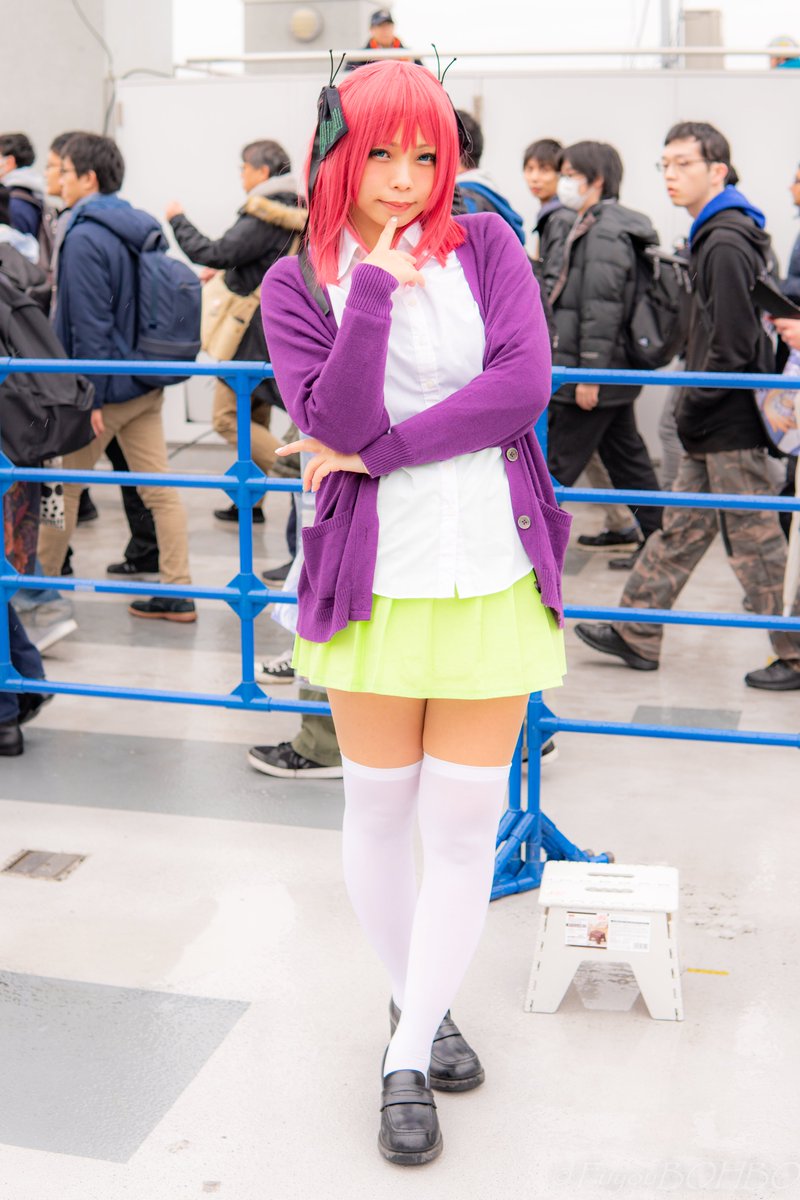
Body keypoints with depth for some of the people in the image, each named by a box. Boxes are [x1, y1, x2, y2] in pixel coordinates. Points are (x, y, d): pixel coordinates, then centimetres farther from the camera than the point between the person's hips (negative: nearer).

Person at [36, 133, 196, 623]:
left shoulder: (85, 238, -16)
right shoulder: (142, 228, 10)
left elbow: (90, 324, -20)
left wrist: (90, 395, -18)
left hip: (109, 384, -8)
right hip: (148, 385, 8)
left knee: (63, 486, 9)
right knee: (160, 487, 5)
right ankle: (177, 593, 6)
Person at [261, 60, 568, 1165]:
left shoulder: (486, 247, 3)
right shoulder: (298, 285, 1)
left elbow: (524, 383, -12)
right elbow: (336, 422, -13)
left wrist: (378, 451, -14)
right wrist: (377, 283, -19)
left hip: (491, 583, 1)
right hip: (373, 583, 0)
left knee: (465, 828, 3)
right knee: (380, 816, 12)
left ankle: (408, 1060, 18)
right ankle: (419, 1005, 36)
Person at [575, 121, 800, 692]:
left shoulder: (727, 243, -17)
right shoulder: (714, 236, 14)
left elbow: (733, 345, -22)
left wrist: (693, 407, -13)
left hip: (732, 421, -10)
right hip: (715, 422, 10)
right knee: (683, 527, 15)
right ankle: (636, 634, 24)